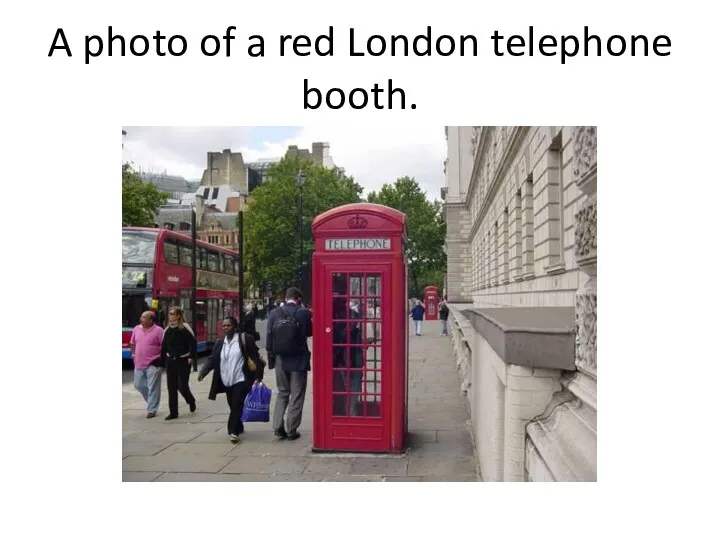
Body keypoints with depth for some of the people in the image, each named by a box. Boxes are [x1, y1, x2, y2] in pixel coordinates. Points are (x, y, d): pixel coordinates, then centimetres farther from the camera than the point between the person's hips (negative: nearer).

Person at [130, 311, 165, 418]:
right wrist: (133, 354, 13)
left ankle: (152, 410, 7)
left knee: (153, 387, -2)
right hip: (139, 364, 7)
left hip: (153, 364, -6)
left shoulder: (158, 331, -11)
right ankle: (152, 401, 35)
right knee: (139, 385, 14)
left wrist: (162, 358, -10)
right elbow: (132, 343, 20)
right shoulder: (136, 329, 7)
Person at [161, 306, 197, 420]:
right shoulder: (167, 329, 6)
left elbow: (193, 343, -10)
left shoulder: (185, 328, -11)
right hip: (170, 361, 6)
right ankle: (173, 412, 12)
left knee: (182, 386, -6)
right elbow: (164, 346, 12)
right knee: (171, 388, 5)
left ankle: (191, 401, 25)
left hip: (183, 361, -5)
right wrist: (164, 359, 7)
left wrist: (191, 357, -13)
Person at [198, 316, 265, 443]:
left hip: (241, 380, -5)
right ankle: (238, 428, 30)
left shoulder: (244, 339, -6)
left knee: (237, 405, -13)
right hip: (227, 381, 5)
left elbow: (255, 357, -7)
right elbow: (212, 359, 5)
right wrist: (203, 372, -12)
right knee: (233, 406, 12)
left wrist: (258, 376, -12)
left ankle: (234, 431, -9)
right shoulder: (219, 343, 10)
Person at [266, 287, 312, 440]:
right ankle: (291, 431, 8)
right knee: (296, 395, 7)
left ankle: (278, 426, 6)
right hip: (298, 359, -3)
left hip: (280, 359, 3)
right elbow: (310, 332, 2)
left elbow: (269, 337, -1)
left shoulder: (274, 313, -3)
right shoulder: (303, 312, -10)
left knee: (282, 392, 17)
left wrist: (271, 358, 6)